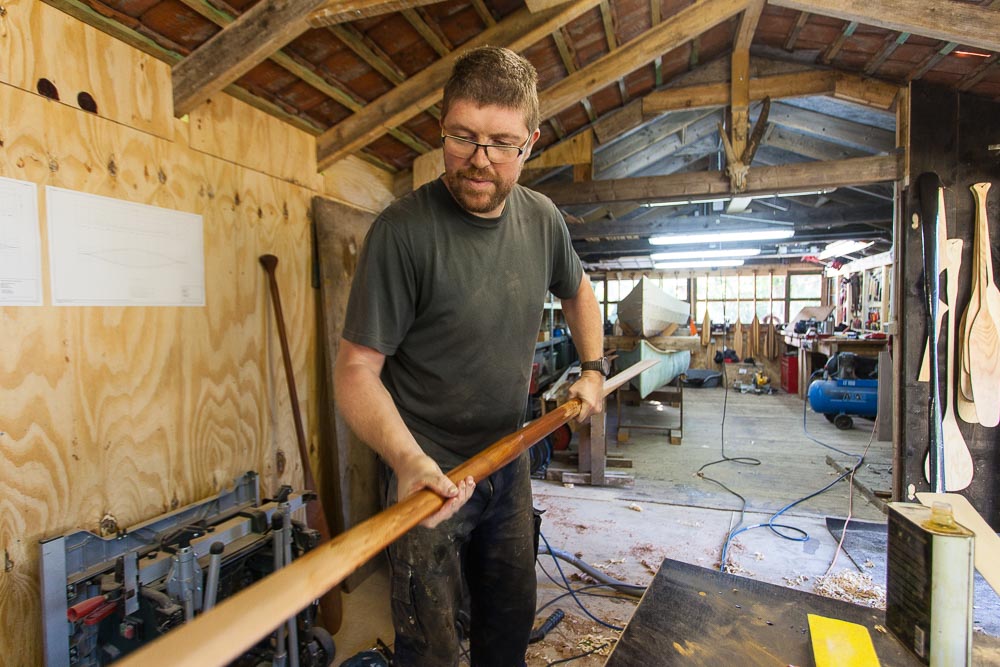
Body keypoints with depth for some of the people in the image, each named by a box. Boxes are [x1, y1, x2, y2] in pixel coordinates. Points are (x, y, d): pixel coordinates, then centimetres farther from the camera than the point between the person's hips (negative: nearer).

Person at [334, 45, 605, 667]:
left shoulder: (543, 219, -4)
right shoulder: (404, 229, -22)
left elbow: (579, 290, 17)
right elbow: (357, 367, -21)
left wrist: (593, 370, 11)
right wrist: (406, 458, -36)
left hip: (509, 459, 6)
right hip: (431, 474, -5)